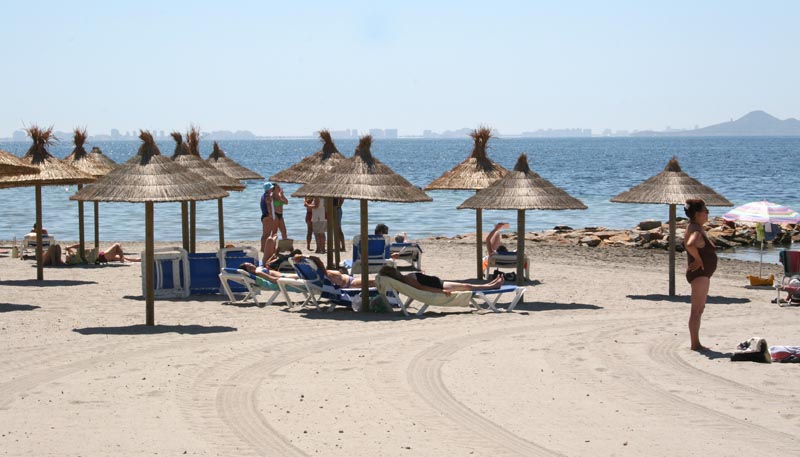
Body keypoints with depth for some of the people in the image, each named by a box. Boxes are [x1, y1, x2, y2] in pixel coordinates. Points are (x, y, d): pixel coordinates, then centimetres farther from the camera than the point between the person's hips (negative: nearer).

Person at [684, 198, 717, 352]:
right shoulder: (696, 231, -20)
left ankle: (696, 343, 21)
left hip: (703, 274, 11)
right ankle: (695, 343, -5)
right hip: (699, 273, -11)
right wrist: (698, 259, -26)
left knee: (699, 309, 15)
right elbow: (690, 245, -42)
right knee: (697, 310, -7)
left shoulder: (698, 228, 11)